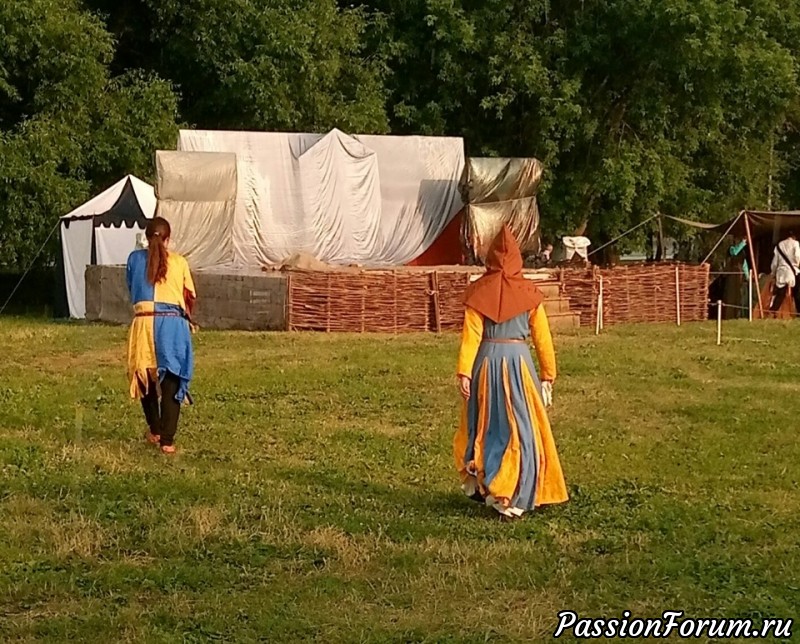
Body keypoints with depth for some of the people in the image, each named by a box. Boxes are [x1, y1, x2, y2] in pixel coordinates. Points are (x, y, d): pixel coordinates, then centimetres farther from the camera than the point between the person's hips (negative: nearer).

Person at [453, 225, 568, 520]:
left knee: (484, 425, 18)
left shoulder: (479, 291, -3)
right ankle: (509, 497, 0)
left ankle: (477, 482, 27)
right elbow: (542, 336, 2)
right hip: (518, 359, -1)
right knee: (520, 429, 4)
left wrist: (464, 372, -7)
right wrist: (548, 373, 10)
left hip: (487, 360, 1)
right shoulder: (528, 292, -1)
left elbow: (471, 334, -8)